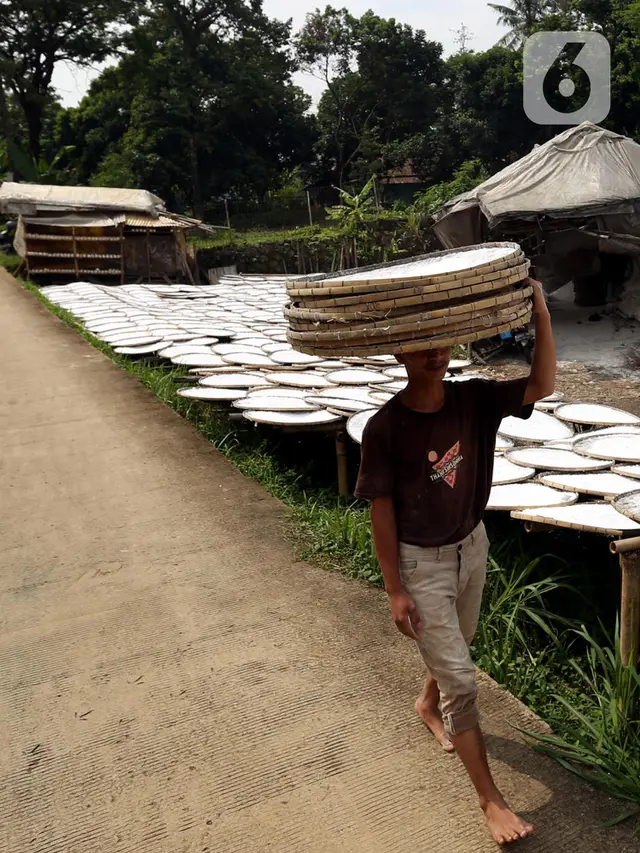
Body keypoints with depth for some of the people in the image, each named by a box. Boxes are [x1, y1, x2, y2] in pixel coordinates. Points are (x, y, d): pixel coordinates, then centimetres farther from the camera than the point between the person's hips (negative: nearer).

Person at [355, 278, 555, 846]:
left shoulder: (474, 400, -11)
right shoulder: (386, 429, -22)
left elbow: (542, 386, -17)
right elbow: (382, 511, -16)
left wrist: (541, 314, -30)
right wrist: (395, 590, -13)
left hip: (472, 545, 5)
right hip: (421, 562, -5)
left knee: (456, 647, 27)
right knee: (461, 679, 0)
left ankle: (429, 704, 58)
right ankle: (490, 798, 17)